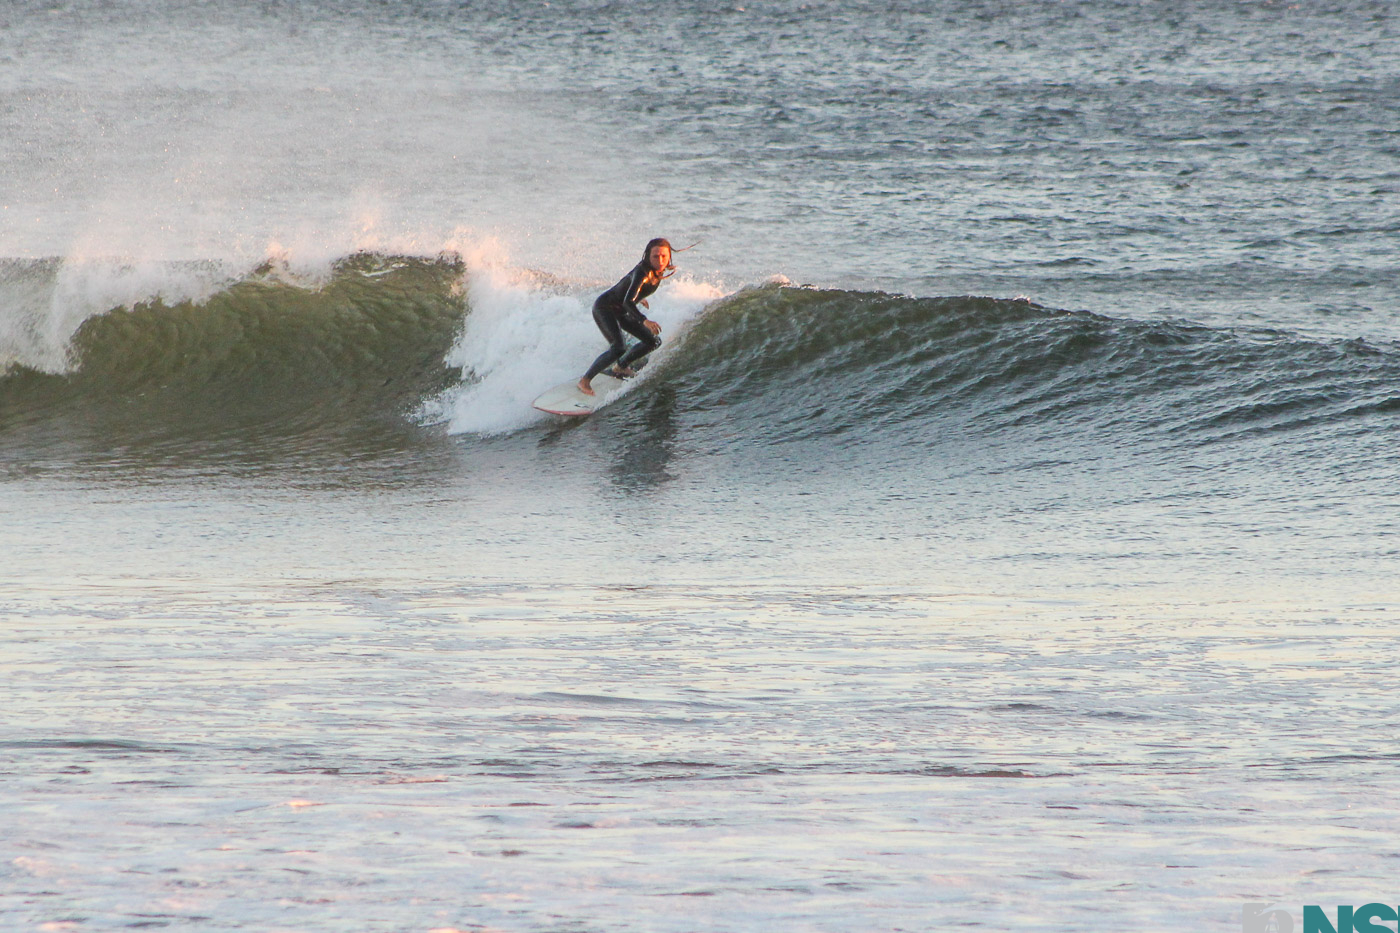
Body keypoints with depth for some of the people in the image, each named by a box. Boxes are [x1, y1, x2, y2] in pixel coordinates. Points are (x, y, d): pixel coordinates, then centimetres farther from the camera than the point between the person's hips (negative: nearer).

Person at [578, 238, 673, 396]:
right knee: (618, 348, -28)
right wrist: (644, 321, -56)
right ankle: (585, 381, -16)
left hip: (621, 311, 9)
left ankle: (620, 367, 26)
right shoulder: (643, 272, -31)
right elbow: (628, 301, -43)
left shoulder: (659, 271, -4)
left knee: (654, 341, 7)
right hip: (604, 308, -9)